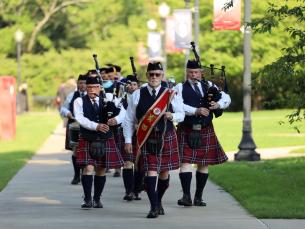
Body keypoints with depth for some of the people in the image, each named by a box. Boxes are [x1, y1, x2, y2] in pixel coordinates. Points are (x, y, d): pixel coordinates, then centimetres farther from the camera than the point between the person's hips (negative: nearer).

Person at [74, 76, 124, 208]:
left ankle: (97, 199, 18)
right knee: (88, 168, -13)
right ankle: (87, 199, -8)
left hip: (105, 139, 3)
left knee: (101, 169, 7)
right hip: (87, 140, -3)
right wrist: (96, 126, -27)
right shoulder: (79, 102, 0)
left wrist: (115, 119, -25)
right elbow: (80, 118, -14)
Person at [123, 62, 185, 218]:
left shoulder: (171, 94, 3)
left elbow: (181, 114, 10)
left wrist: (172, 116, -13)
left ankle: (158, 201, 31)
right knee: (150, 171, -10)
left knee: (164, 172, 9)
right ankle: (154, 207, -9)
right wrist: (128, 140, 0)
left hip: (167, 138, 2)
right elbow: (129, 120, 5)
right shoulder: (137, 95, 1)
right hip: (147, 139, -2)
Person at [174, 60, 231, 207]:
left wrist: (218, 104, -14)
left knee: (204, 163, 7)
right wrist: (196, 111, -26)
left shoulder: (208, 85, 11)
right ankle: (186, 196, -17)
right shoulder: (180, 88, 0)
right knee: (185, 161, -14)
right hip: (186, 131, -4)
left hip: (206, 131, 4)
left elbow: (226, 98, 8)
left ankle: (198, 197, 15)